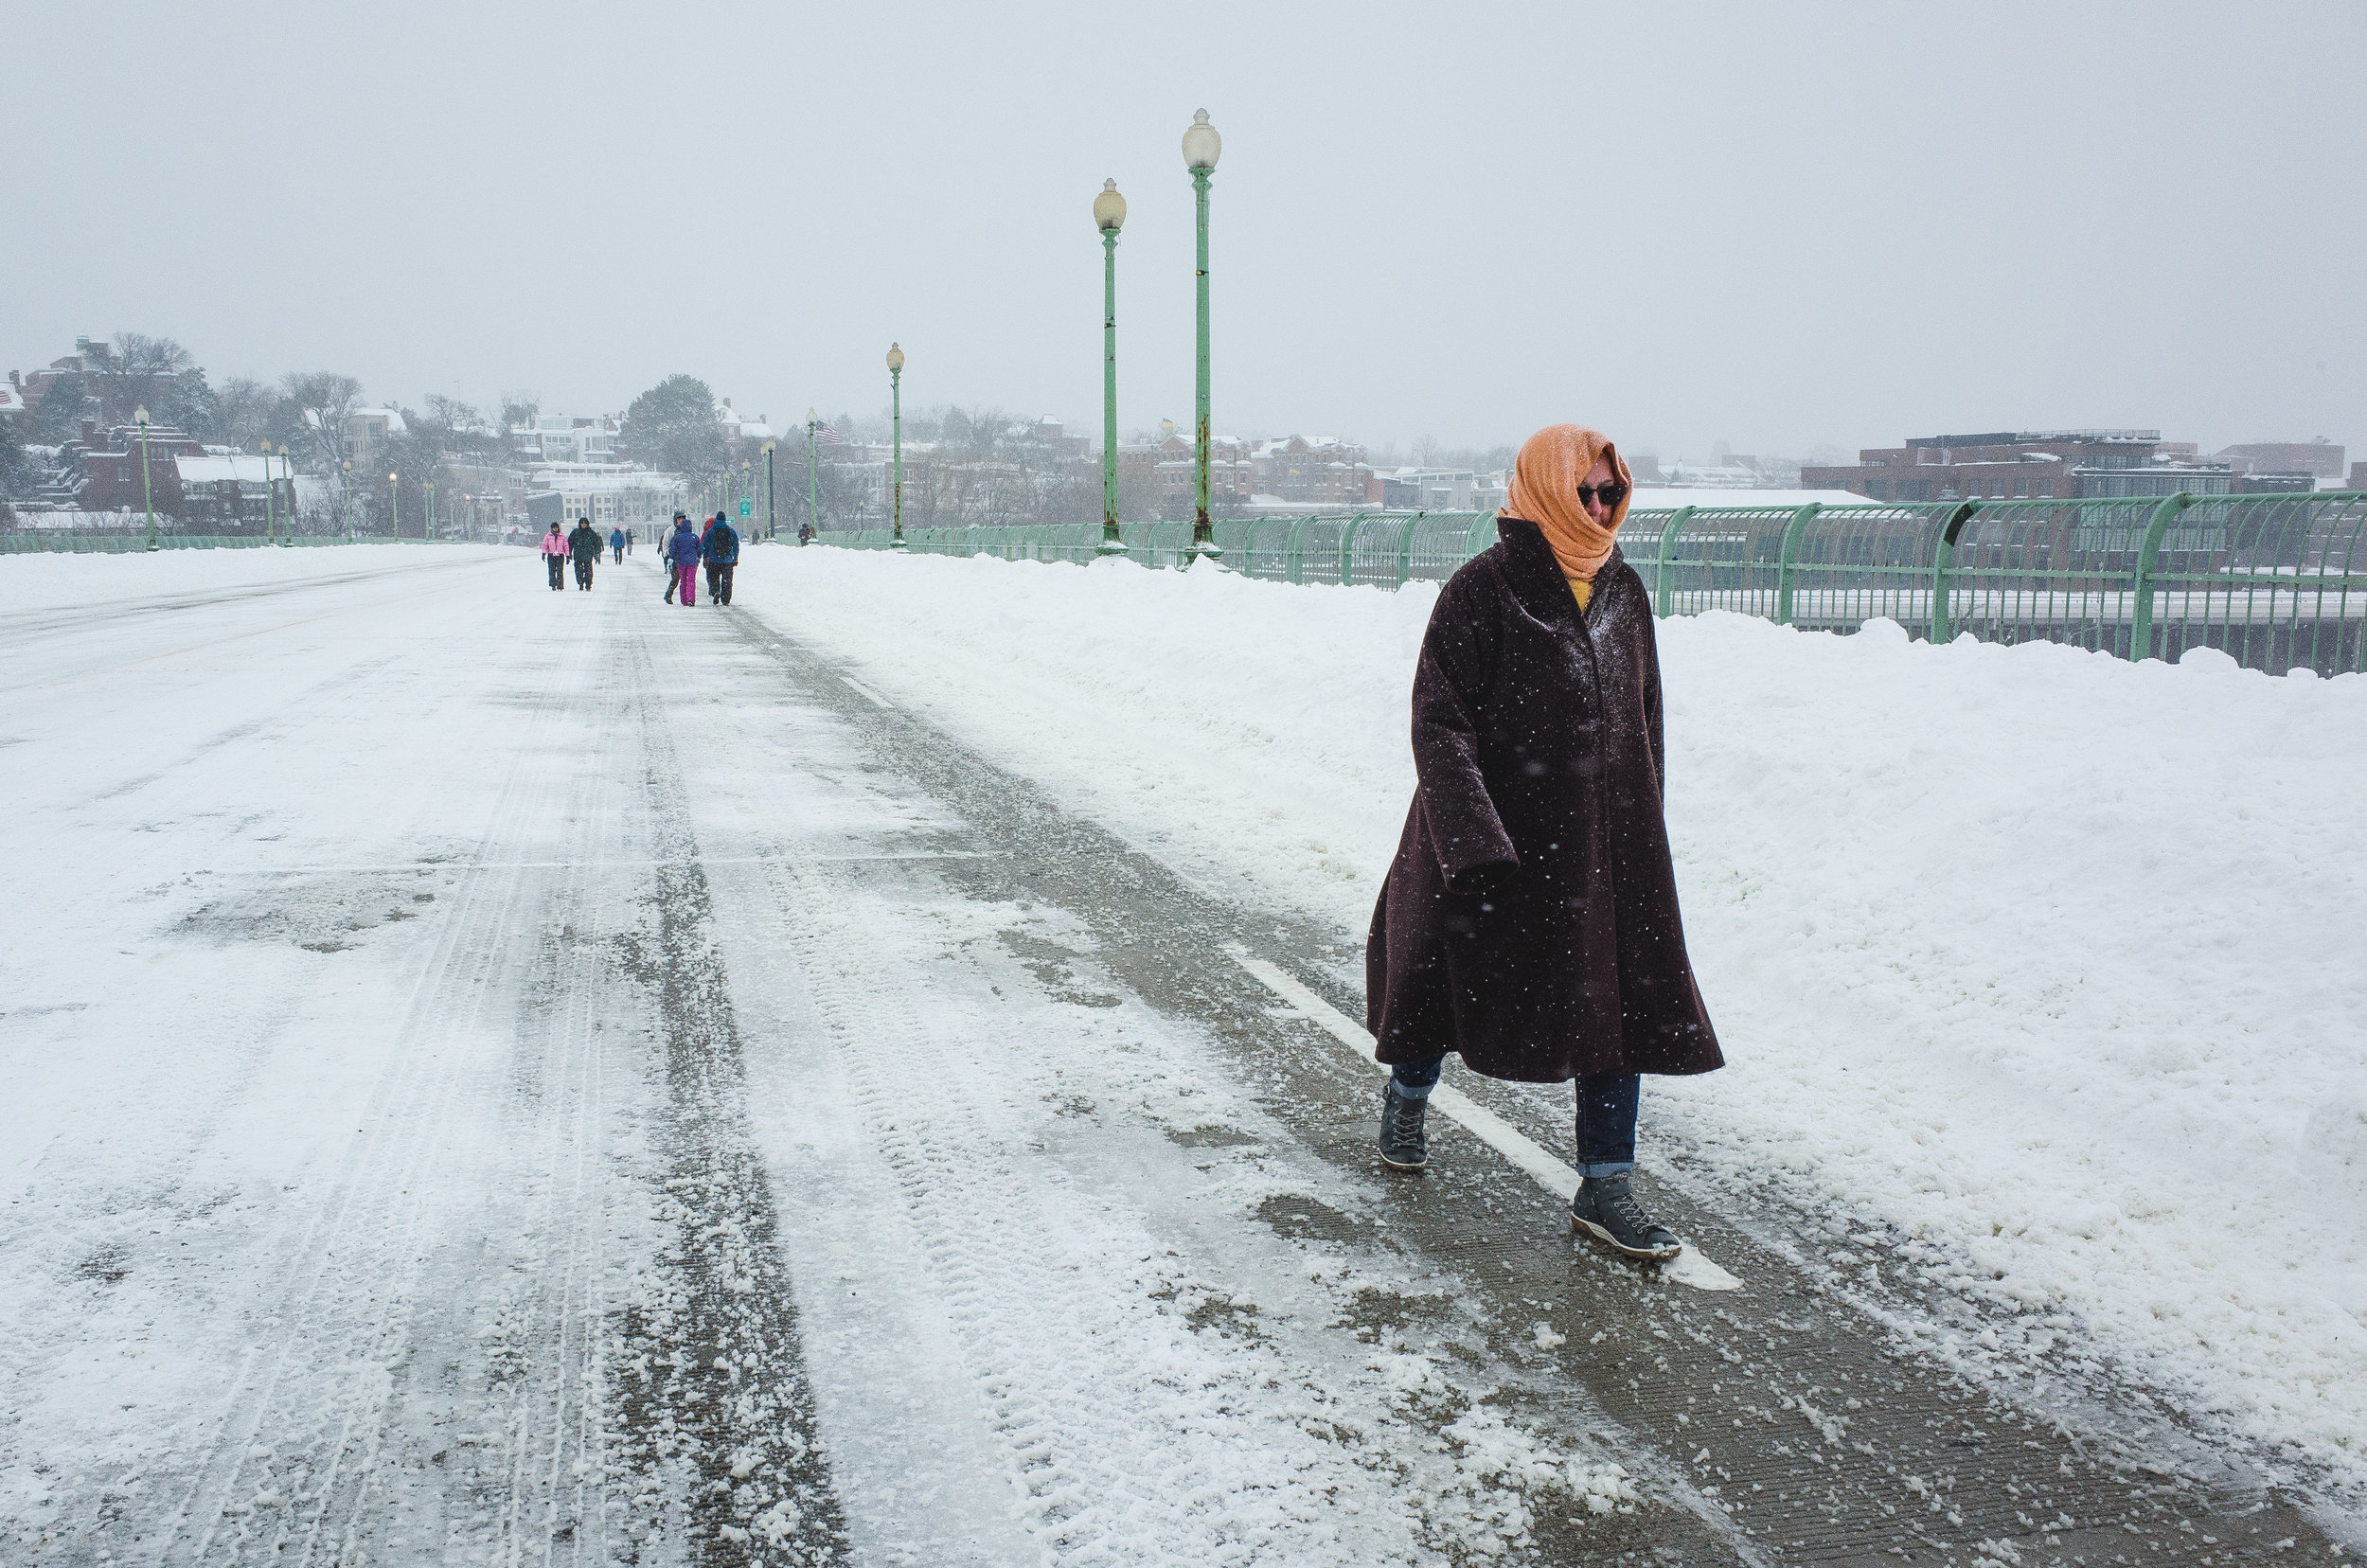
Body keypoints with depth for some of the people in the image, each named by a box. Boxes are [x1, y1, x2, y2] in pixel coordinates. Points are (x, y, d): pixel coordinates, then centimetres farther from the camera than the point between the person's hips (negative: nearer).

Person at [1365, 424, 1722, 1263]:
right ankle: (1406, 1096, 44)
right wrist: (1472, 839, -26)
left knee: (1624, 1001, -2)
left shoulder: (1623, 590, 6)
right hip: (1497, 839, -4)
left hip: (1608, 838, 5)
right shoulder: (1482, 590, -13)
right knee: (1453, 975, 13)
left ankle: (1605, 1188, 8)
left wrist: (1645, 828, 16)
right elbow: (1439, 722, -16)